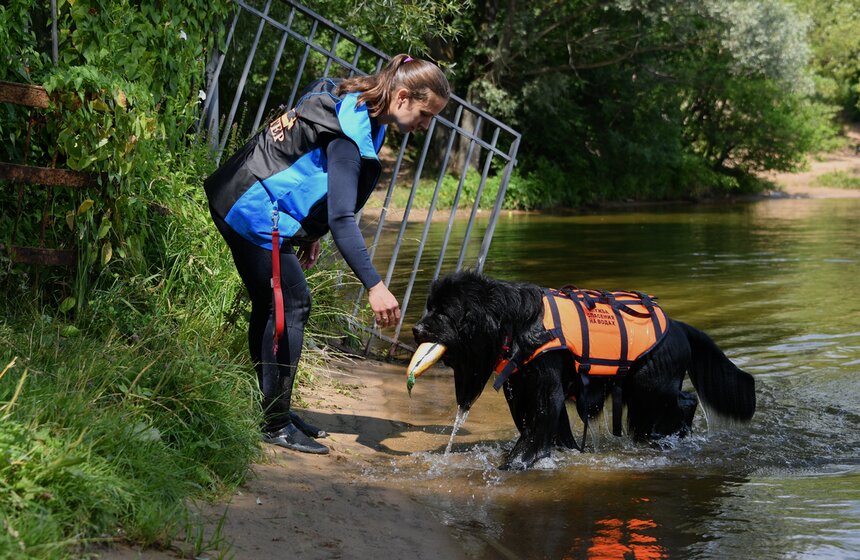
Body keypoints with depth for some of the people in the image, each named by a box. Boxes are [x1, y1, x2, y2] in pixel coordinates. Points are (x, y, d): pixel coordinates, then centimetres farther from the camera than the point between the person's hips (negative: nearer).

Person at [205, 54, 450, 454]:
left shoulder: (353, 103, 6)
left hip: (240, 202, 11)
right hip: (256, 211, -11)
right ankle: (276, 425, -4)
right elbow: (341, 218, -31)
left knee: (270, 306, 14)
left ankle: (273, 411, 23)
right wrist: (374, 285, -35)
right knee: (291, 305, -10)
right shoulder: (350, 131, -25)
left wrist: (310, 233, 21)